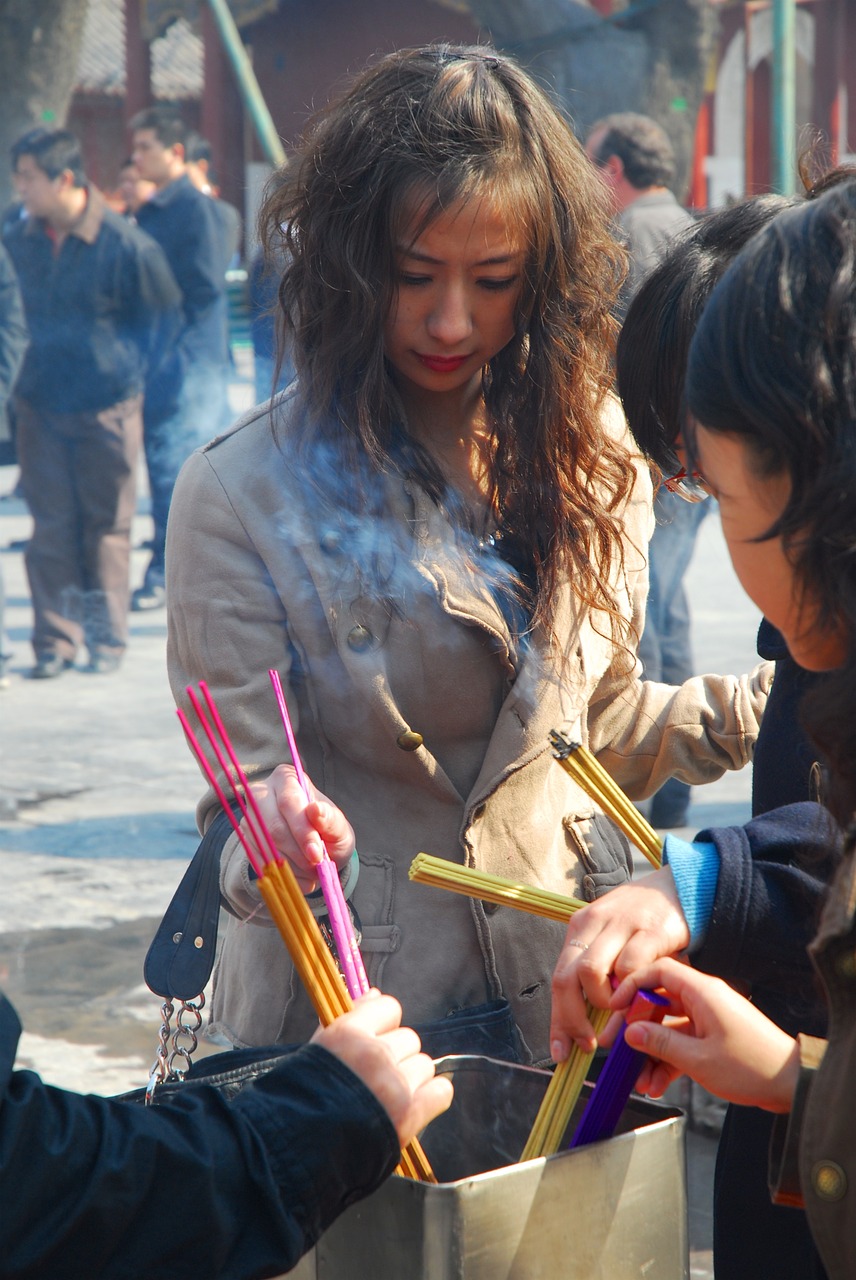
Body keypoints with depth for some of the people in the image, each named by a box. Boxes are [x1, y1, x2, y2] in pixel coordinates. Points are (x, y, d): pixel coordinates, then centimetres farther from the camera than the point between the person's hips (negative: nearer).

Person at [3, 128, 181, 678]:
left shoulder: (126, 245, -13)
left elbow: (163, 316, 1)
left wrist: (133, 377, 2)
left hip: (106, 409, -3)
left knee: (107, 526, 7)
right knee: (51, 526, 2)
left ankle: (107, 638, 18)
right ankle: (55, 641, 8)